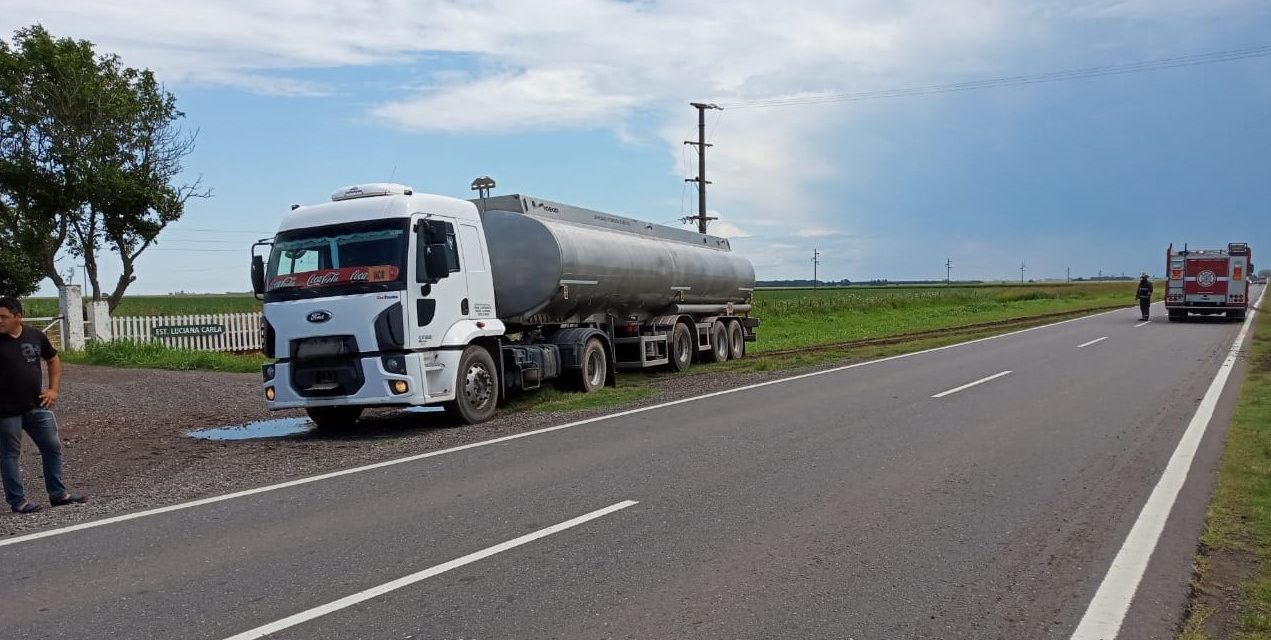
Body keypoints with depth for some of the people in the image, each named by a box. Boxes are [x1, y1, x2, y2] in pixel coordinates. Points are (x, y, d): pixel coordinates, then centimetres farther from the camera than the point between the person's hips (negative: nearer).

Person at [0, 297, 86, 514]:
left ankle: (58, 494, 20)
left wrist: (53, 389, 6)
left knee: (52, 447, 9)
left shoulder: (35, 336, 2)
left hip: (36, 406, 4)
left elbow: (53, 360, 16)